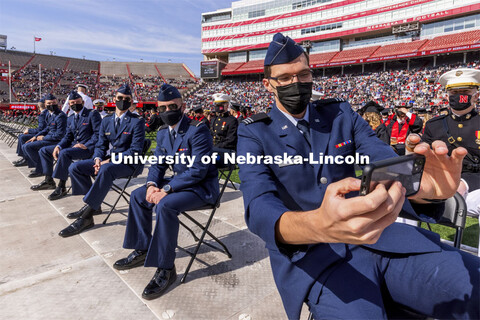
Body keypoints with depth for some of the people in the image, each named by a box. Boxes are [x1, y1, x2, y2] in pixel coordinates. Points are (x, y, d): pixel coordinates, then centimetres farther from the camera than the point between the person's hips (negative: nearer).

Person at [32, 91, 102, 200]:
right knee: (44, 150, 10)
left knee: (64, 153, -34)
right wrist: (58, 146, -5)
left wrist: (86, 145, -22)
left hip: (87, 148, -9)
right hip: (73, 146, 9)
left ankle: (61, 187, -26)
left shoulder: (93, 114, -4)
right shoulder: (70, 119, 20)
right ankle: (49, 181, 16)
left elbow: (98, 133, -13)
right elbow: (68, 137, 15)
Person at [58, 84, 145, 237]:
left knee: (106, 170, -37)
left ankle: (86, 215, -29)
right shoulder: (106, 121, 15)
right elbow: (100, 145, 14)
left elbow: (135, 151, -14)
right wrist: (98, 158, -11)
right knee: (75, 167, -8)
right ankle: (94, 205, -1)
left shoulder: (137, 121, -5)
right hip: (108, 159, 7)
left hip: (128, 163, -7)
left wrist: (110, 161, -22)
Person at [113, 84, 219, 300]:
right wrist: (151, 184, -10)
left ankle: (165, 268, -16)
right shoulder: (163, 132, 7)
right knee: (138, 196, 6)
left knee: (165, 205, -31)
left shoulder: (197, 130, -19)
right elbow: (158, 163, 12)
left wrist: (167, 189, -27)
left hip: (202, 187, -9)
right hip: (179, 182, 9)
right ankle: (142, 250, 18)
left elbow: (199, 170, -25)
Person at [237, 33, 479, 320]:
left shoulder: (341, 114, 8)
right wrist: (318, 225, -42)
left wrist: (421, 185, -28)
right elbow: (259, 208, -19)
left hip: (376, 236, 4)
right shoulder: (254, 133, -3)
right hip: (308, 252, -3)